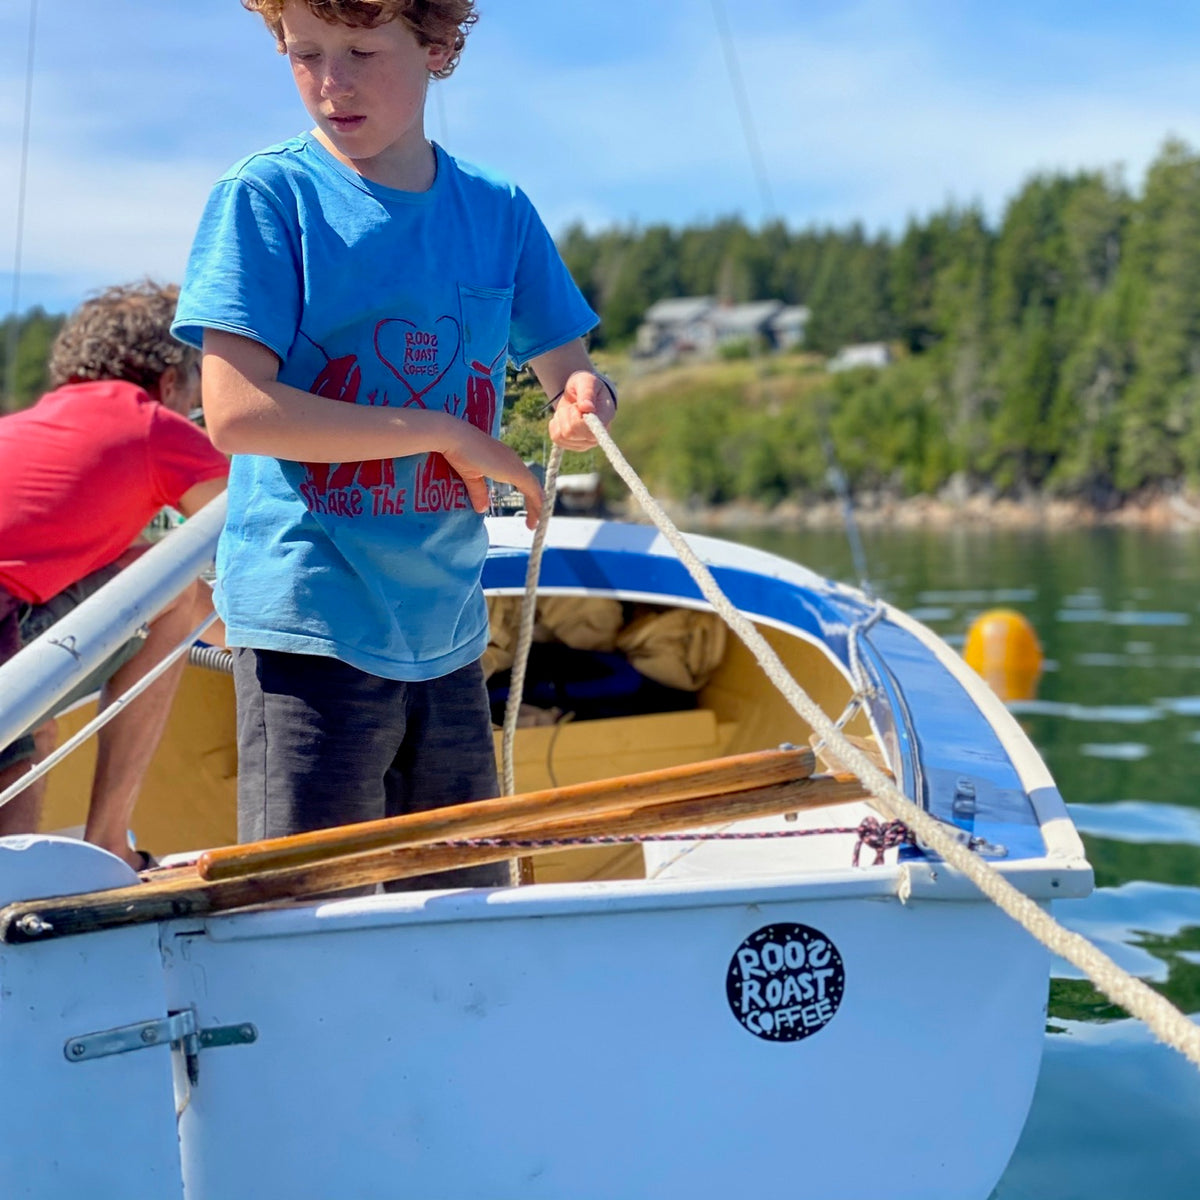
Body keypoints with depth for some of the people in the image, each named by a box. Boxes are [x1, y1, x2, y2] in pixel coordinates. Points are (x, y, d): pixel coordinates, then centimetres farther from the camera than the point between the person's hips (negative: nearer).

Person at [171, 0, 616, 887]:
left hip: (446, 626, 5)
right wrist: (443, 431, -14)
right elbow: (235, 410, -15)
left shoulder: (498, 211, 8)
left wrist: (585, 404, -9)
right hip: (311, 619, -5)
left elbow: (569, 372, 16)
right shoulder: (266, 197, -6)